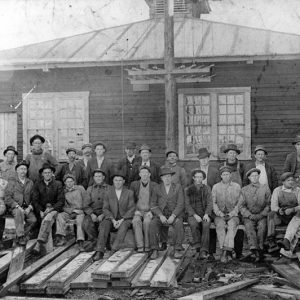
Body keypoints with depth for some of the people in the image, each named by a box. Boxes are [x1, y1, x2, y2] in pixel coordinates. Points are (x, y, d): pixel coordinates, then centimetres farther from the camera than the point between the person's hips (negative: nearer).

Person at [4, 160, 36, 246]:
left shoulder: (30, 183, 14)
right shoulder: (12, 182, 5)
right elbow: (7, 198, -3)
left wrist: (30, 207, -7)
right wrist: (18, 207, -15)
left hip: (27, 208, 3)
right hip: (14, 207, -3)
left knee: (33, 220, -25)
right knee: (19, 213, -36)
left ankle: (23, 235, -7)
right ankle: (20, 236, -31)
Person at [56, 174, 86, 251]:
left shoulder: (80, 188, 8)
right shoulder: (63, 192, 10)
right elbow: (63, 206, 8)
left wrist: (77, 211, -4)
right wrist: (70, 212, -10)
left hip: (80, 211, -2)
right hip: (69, 212, 2)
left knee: (80, 220, -33)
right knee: (59, 216, -27)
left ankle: (80, 243, -43)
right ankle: (61, 238, -32)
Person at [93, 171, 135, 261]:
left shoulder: (129, 193, 6)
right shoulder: (108, 193, 9)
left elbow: (131, 209, -1)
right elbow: (105, 209, 2)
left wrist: (122, 220, -15)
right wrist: (113, 220, -14)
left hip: (125, 219, -1)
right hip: (111, 219, 1)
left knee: (124, 225, -35)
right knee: (104, 225, -29)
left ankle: (114, 249, -44)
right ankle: (99, 251, -37)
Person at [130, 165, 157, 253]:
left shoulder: (154, 186, 3)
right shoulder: (134, 185, 7)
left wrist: (151, 212, -14)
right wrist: (135, 211, -6)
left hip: (149, 212, -1)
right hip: (137, 211, 1)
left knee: (147, 222, -34)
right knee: (136, 221, -33)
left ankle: (147, 245, -25)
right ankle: (140, 246, -33)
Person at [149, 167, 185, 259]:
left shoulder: (178, 187, 5)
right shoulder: (157, 189, 9)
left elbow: (180, 204, -4)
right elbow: (153, 205, 2)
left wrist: (173, 216, -19)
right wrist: (161, 216, -15)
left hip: (174, 215, -1)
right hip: (161, 215, 1)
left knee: (179, 224, -34)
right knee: (153, 224, -30)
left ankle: (176, 249, -29)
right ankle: (155, 250, -26)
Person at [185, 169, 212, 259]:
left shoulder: (207, 188, 14)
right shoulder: (188, 190, 11)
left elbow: (209, 203, 6)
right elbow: (187, 205, 3)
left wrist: (206, 214, -12)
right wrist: (195, 215, -14)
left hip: (205, 214, 0)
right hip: (193, 215, 0)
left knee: (206, 225, -32)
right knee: (194, 224, -35)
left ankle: (203, 251, -35)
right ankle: (198, 247, -27)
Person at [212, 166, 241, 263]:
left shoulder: (237, 186, 10)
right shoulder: (215, 187, 12)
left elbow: (239, 203, 6)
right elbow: (214, 203, 8)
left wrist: (231, 214, -8)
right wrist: (220, 214, -7)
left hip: (233, 215, 0)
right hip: (220, 215, 1)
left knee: (232, 225, -33)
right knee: (220, 225, -32)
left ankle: (225, 250, -41)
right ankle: (228, 252, -35)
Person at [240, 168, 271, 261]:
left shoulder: (265, 188, 10)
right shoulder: (244, 190, 11)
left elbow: (269, 204, 7)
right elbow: (241, 206, 7)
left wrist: (261, 215, -7)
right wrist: (250, 215, -8)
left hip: (262, 216, 0)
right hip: (249, 216, 0)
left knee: (262, 226, -32)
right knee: (249, 227, -30)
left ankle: (260, 249, -29)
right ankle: (255, 250, -42)